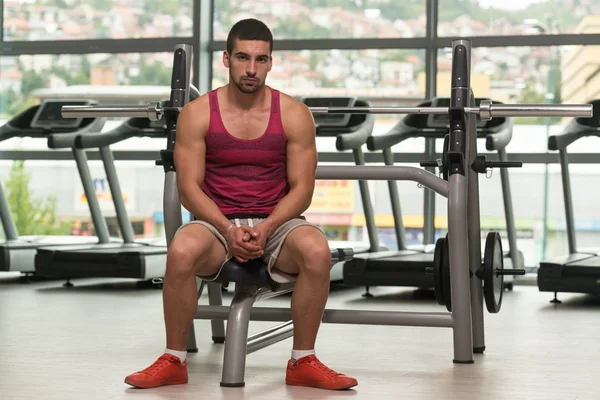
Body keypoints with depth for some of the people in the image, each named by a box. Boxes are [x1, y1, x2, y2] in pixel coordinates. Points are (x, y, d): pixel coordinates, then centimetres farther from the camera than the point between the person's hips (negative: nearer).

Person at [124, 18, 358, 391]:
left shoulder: (295, 115, -3)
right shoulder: (197, 113, -4)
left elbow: (301, 189, -3)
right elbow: (189, 187, -6)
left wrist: (265, 229, -20)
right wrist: (228, 229, -21)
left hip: (276, 222, 1)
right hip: (217, 221, 0)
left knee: (318, 252, -33)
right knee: (182, 252, -35)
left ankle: (303, 362, -15)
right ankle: (174, 361, -14)